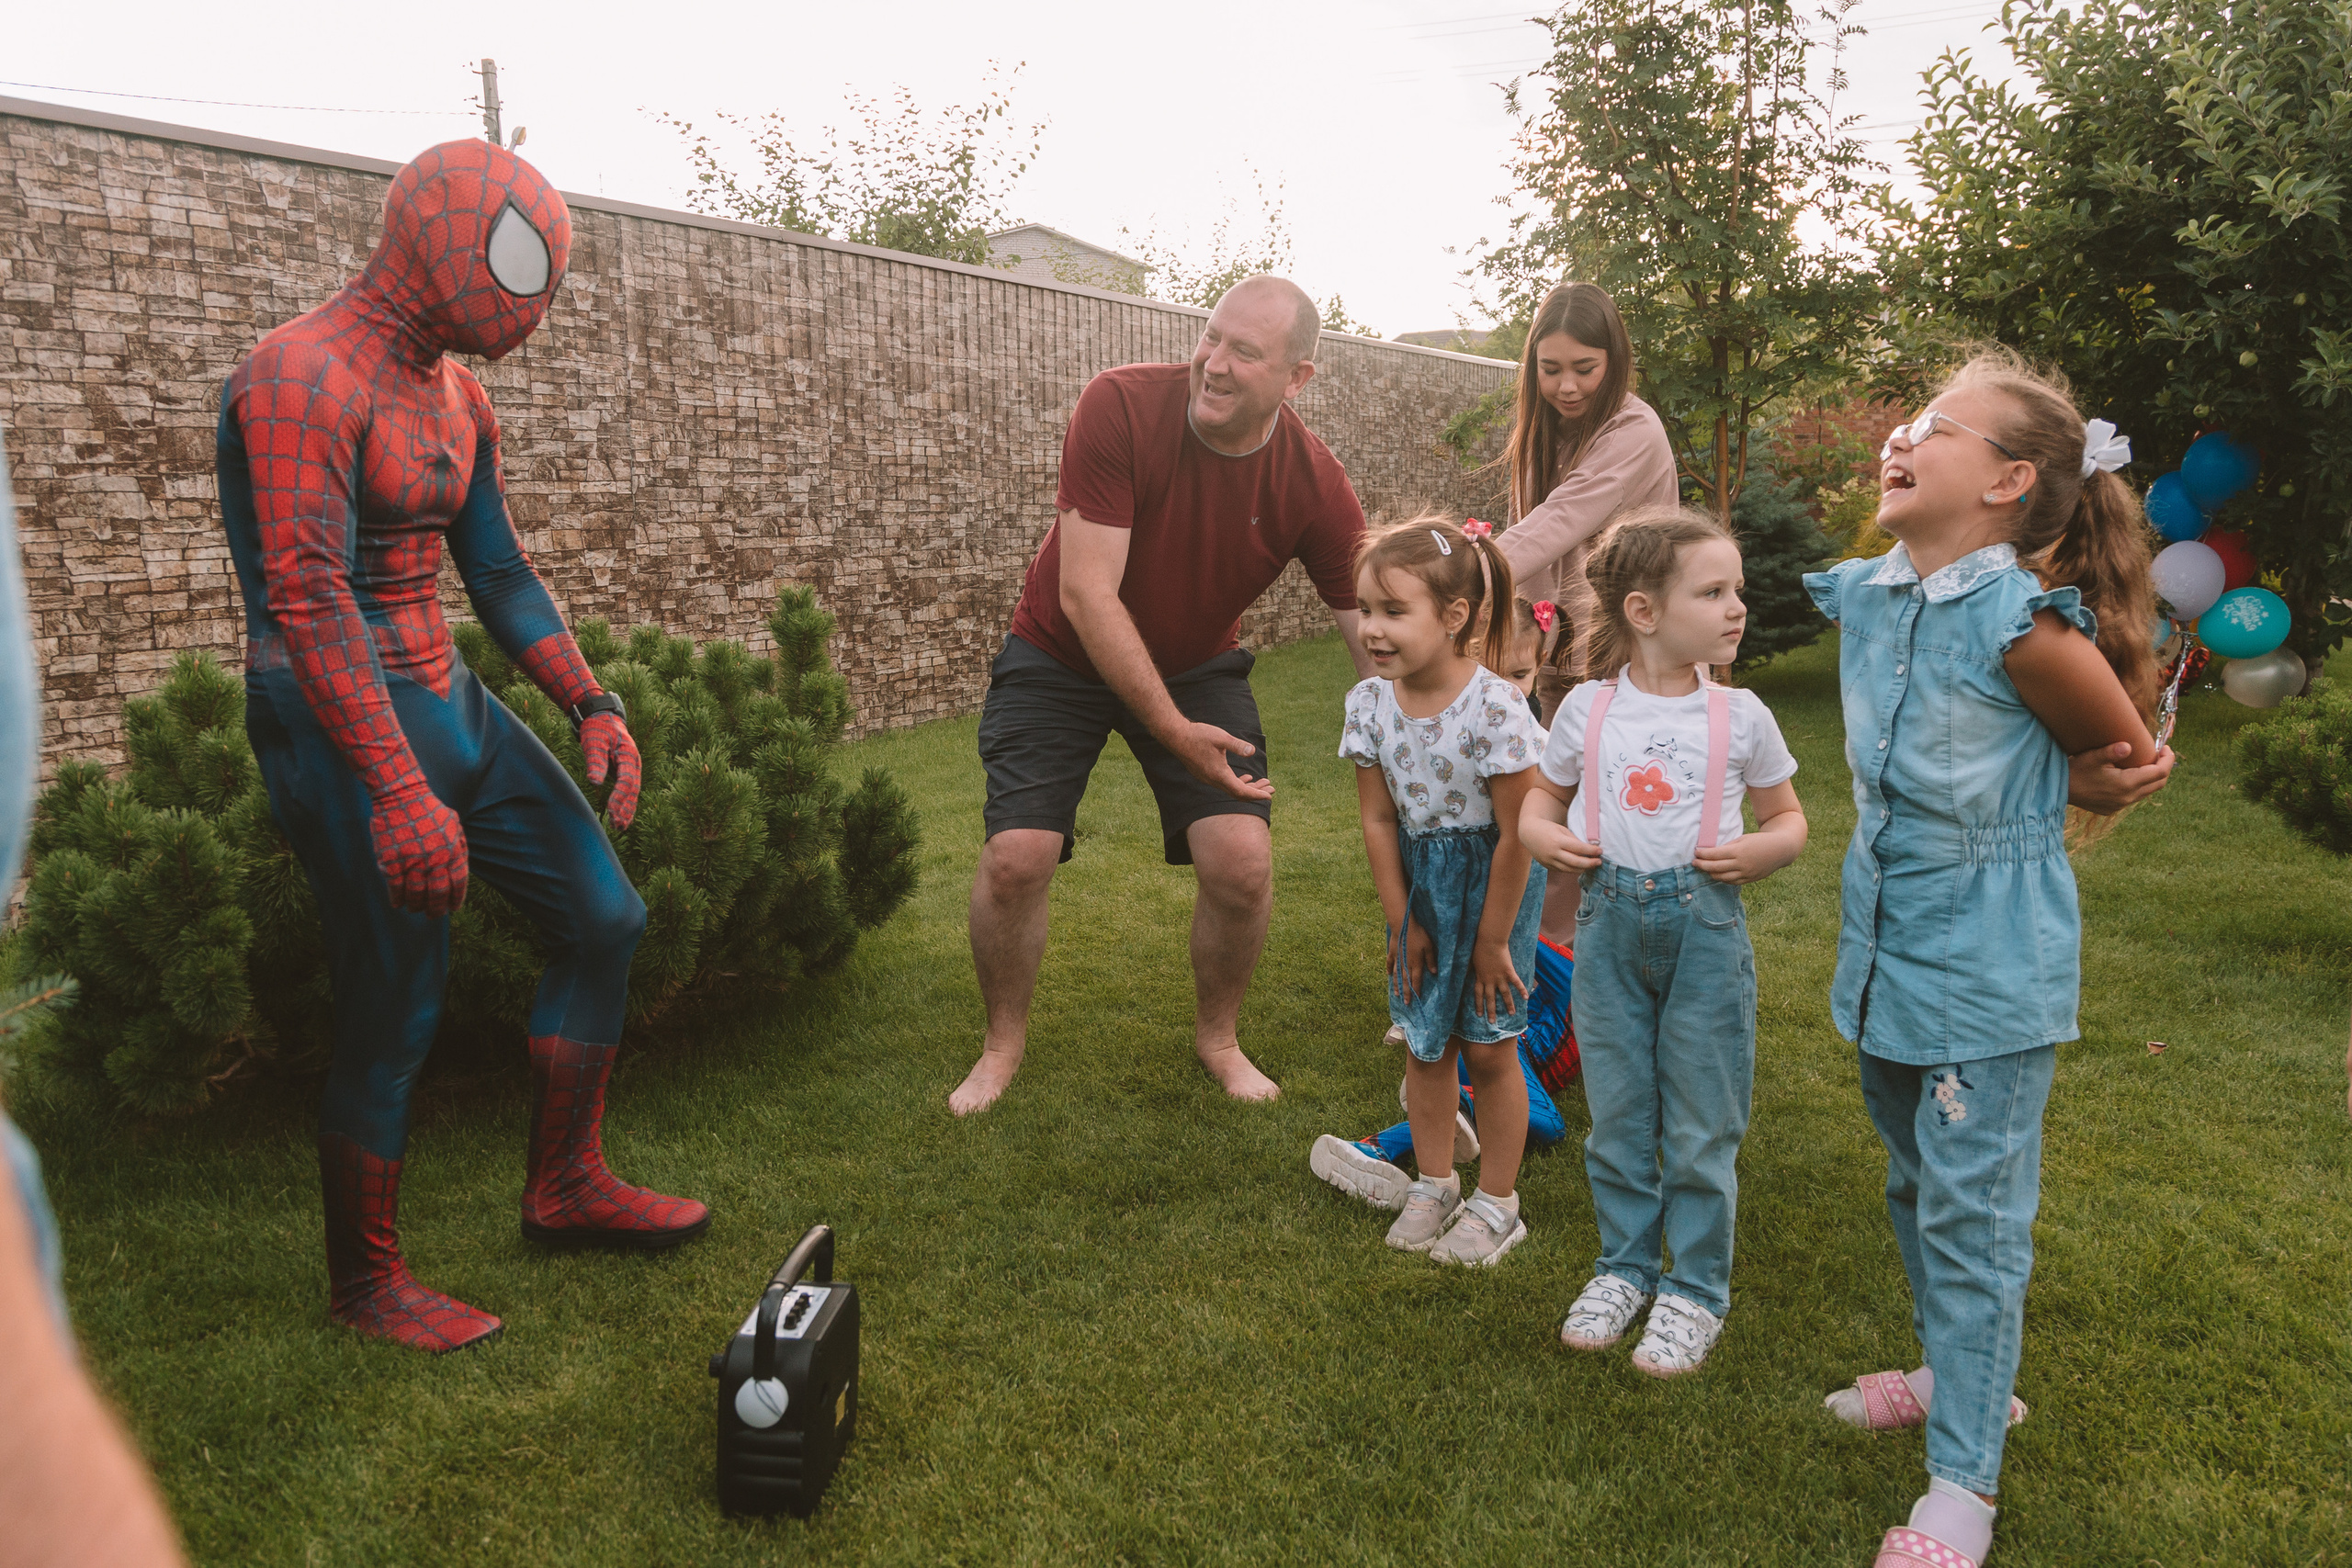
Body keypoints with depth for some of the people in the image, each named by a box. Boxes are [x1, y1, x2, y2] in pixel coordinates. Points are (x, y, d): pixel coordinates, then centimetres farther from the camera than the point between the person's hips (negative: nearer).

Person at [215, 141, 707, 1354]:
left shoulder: (455, 393, 12)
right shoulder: (304, 378, -17)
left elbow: (498, 573, 17)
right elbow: (308, 602, -25)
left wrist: (590, 704, 6)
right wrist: (398, 793, -30)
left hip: (449, 705, 9)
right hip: (345, 726, -9)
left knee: (601, 919, 11)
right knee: (393, 1018, -2)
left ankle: (564, 1186, 25)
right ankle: (365, 1282, 20)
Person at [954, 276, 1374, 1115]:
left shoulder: (1317, 486, -21)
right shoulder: (1120, 407, -28)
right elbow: (1087, 594, -29)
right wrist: (1173, 731, -33)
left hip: (1198, 668, 2)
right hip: (1060, 658, -1)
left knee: (1243, 859, -13)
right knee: (1015, 858, -12)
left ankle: (1217, 1035, 16)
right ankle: (1003, 1044, 16)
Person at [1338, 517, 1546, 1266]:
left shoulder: (1495, 709, -26)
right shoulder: (1370, 704, -10)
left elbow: (1517, 833, -20)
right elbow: (1379, 820, -2)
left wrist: (1493, 938, -13)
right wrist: (1402, 922, -1)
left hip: (1493, 880, -5)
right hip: (1420, 876, 5)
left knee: (1488, 1048, 4)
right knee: (1425, 1042, 13)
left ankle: (1496, 1203, 22)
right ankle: (1434, 1184, 32)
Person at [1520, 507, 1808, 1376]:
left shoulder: (1740, 716, -2)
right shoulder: (1588, 708, -1)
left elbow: (1789, 820, 9)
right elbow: (1543, 795, 14)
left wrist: (1760, 852, -12)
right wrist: (1543, 834, -7)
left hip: (1705, 924, -1)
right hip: (1610, 922, 1)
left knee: (1701, 1127, 7)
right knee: (1617, 1115, 13)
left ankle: (1696, 1288, 24)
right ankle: (1625, 1265, 32)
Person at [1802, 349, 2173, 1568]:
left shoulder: (2025, 623, -22)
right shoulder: (1865, 597, -1)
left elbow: (2123, 758, -5)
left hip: (1990, 974, -7)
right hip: (1890, 954, 7)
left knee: (1973, 1217, 3)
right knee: (1916, 1193, 22)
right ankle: (1958, 1377, 44)